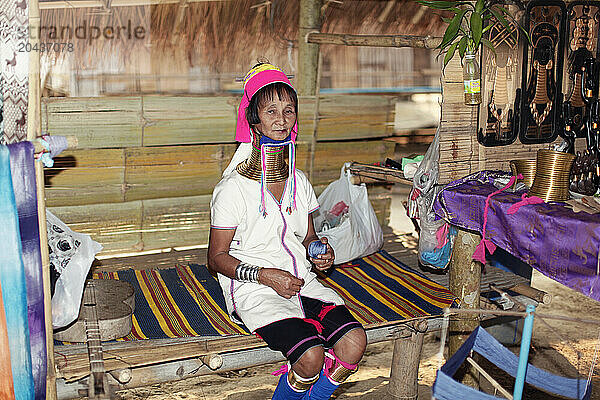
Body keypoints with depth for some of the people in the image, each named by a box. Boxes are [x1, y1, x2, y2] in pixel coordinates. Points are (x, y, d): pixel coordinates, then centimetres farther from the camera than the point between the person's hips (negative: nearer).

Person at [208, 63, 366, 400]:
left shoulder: (299, 182, 11)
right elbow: (217, 258, -4)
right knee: (312, 355, -27)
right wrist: (266, 275, -17)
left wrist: (321, 251, -2)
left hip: (302, 282, 6)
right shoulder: (234, 188, -7)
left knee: (354, 342, -18)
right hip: (253, 290, -5)